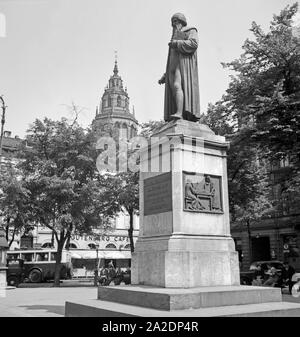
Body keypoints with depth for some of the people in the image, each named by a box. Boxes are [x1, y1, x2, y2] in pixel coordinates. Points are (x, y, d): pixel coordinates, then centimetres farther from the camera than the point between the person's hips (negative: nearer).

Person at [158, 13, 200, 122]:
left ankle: (179, 113, -43)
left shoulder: (191, 31, 14)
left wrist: (176, 43, -5)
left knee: (177, 86, -29)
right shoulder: (175, 37, 35)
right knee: (174, 92, -10)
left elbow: (193, 44, -9)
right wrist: (165, 76, 19)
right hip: (173, 66, 7)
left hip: (184, 63, -7)